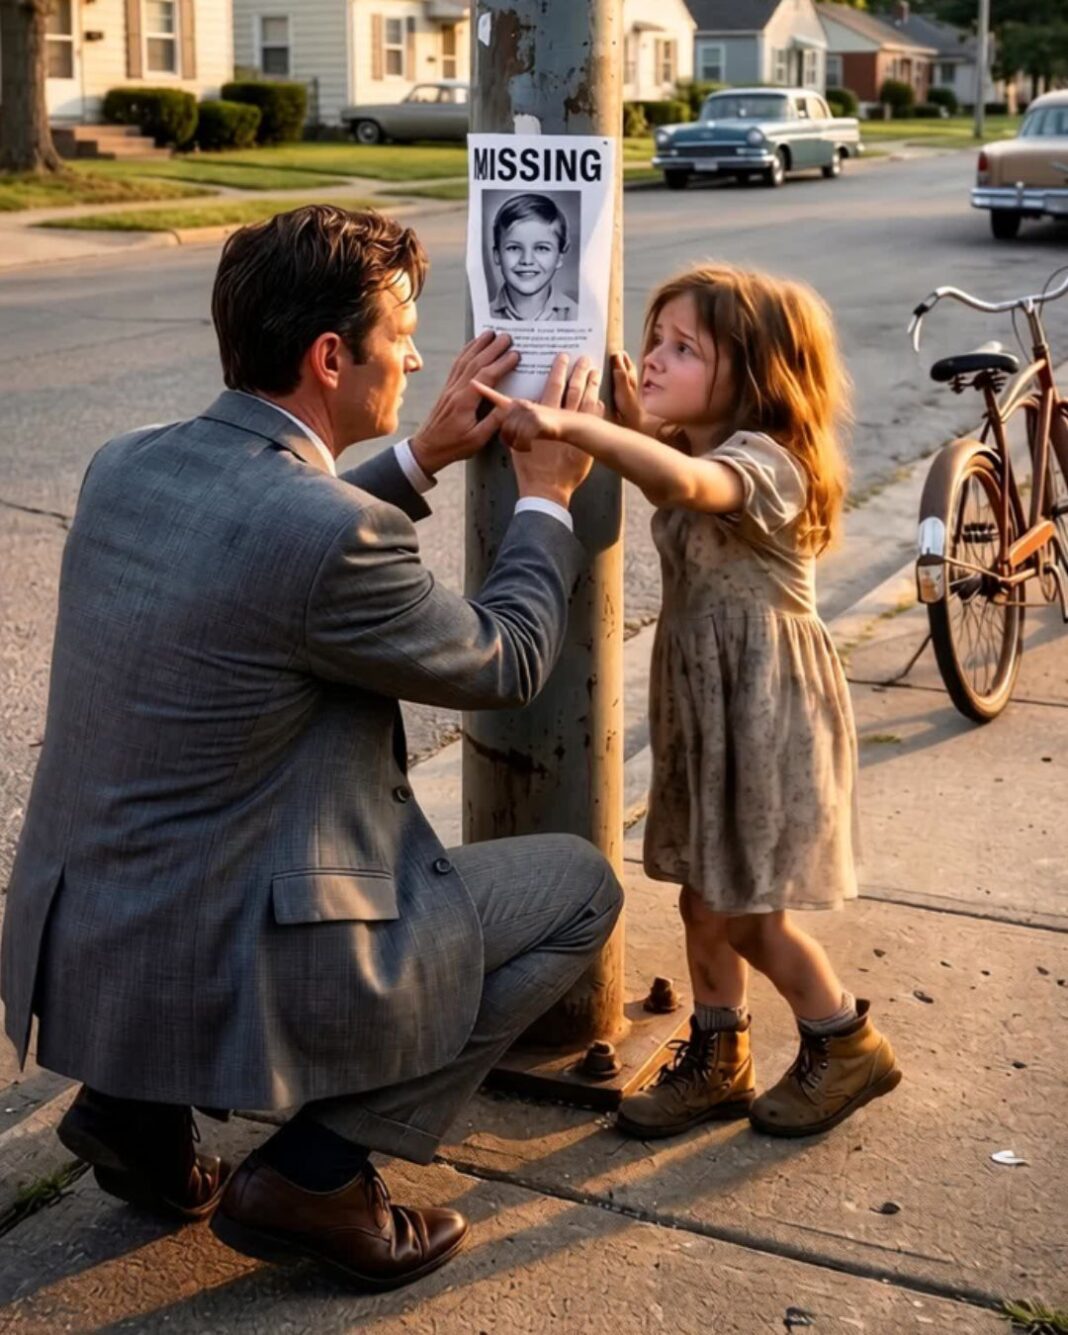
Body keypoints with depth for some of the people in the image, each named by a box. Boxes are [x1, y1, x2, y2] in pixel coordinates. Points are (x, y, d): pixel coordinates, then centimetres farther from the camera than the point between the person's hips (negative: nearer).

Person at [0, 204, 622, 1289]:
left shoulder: (126, 467, 0)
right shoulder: (335, 534, -23)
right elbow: (504, 664, -6)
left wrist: (421, 459, 18)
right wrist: (547, 496, 9)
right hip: (226, 980, -8)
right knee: (578, 883, 8)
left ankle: (141, 1108, 23)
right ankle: (318, 1170, 6)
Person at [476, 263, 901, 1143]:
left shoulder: (764, 462, -23)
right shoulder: (696, 452, 7)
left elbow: (685, 481, -44)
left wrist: (570, 425, -58)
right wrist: (634, 423, 4)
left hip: (765, 707, -9)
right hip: (701, 699, 9)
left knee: (746, 911, 1)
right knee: (704, 898, 14)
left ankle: (848, 1046, 22)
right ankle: (717, 1063, 28)